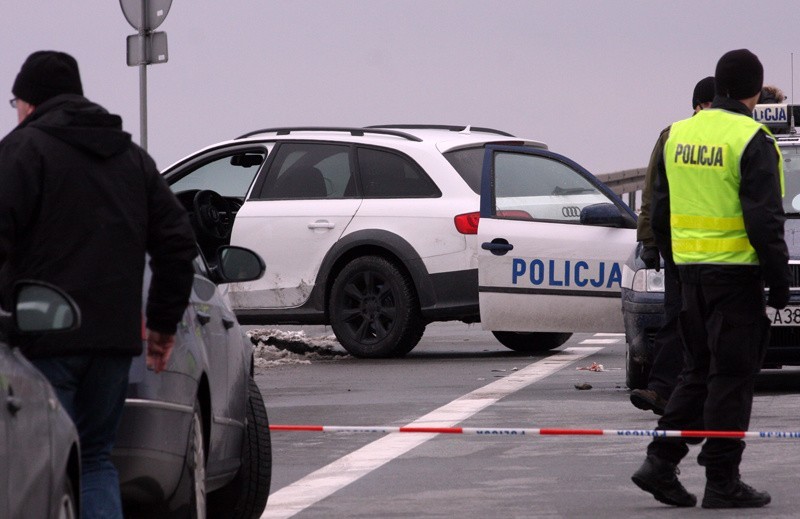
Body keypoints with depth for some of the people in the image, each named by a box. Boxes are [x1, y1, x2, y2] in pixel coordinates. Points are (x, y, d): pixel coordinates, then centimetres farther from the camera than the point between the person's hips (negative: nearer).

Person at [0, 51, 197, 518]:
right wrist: (164, 322, 22)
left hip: (44, 336, -6)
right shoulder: (131, 156, 19)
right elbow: (178, 243, 18)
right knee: (95, 459, 14)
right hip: (116, 336, 6)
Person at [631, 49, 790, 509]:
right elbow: (765, 220, -16)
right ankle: (722, 482, 1)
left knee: (698, 372, 16)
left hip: (690, 268, 7)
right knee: (732, 376, -1)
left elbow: (660, 212, 14)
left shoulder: (678, 135, 9)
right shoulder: (752, 141, -13)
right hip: (736, 270, -7)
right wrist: (780, 280, -9)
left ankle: (661, 462, 9)